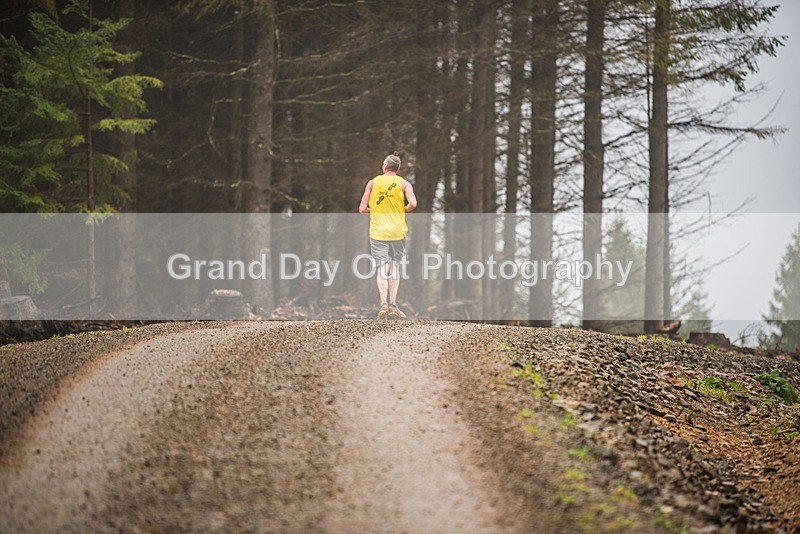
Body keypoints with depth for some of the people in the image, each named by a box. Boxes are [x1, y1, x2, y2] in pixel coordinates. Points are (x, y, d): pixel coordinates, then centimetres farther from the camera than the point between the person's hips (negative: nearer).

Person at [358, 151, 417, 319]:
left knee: (382, 268, -3)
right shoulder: (404, 183, 1)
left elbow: (362, 209, -1)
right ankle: (393, 304, 10)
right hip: (397, 231, 1)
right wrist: (403, 210, 7)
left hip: (378, 231, -1)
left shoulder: (373, 183, 3)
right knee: (394, 267, 14)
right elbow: (413, 204, -15)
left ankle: (384, 304, -18)